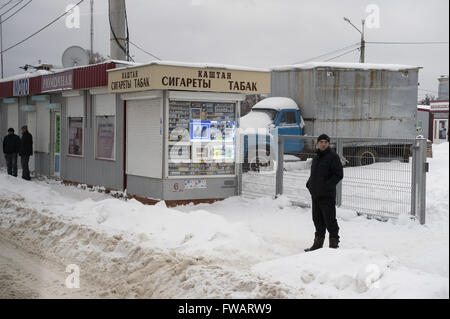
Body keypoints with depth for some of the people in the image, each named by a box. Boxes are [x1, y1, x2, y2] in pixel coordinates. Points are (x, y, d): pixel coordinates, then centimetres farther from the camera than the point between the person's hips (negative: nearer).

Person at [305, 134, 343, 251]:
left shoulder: (333, 157, -8)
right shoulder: (316, 158, 16)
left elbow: (339, 174, -14)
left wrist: (327, 185, -18)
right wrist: (309, 183, 9)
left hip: (327, 195, -8)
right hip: (315, 194, 8)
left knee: (330, 219, -3)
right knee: (317, 219, 14)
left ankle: (334, 243, 5)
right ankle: (318, 243, 24)